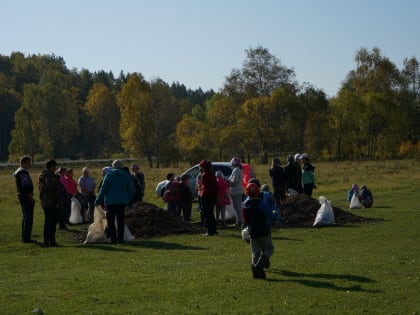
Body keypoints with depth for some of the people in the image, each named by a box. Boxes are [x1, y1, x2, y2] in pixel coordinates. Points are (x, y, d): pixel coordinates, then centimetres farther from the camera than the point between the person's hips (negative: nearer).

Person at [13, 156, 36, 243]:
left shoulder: (19, 171, 16)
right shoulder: (23, 173, -17)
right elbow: (26, 187, -22)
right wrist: (31, 197, -17)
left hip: (21, 196, 11)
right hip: (26, 197, -11)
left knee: (25, 217, 15)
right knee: (28, 217, -8)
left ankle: (24, 237, 20)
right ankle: (27, 238, -9)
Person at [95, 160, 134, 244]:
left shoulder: (109, 175, -6)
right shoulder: (126, 175, 3)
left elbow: (103, 189, -7)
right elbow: (131, 190, 7)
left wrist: (98, 200, 0)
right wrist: (130, 202, 16)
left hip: (110, 201, -3)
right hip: (122, 201, 3)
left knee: (110, 221, 4)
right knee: (121, 221, 10)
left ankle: (113, 238, -1)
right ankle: (120, 239, 8)